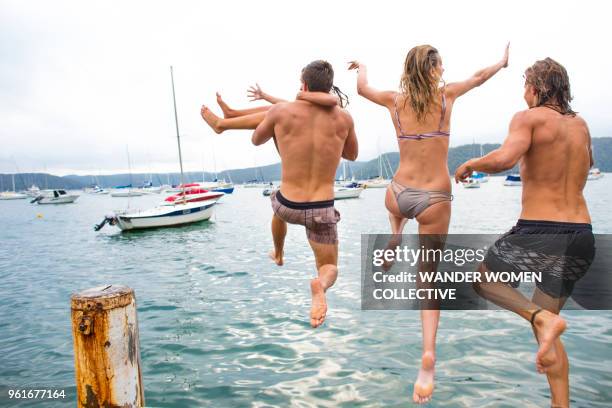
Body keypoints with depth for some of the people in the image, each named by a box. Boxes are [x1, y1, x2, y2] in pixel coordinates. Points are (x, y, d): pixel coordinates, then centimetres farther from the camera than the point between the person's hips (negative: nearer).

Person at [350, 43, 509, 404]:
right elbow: (478, 78, 20)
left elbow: (362, 88, 20)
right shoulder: (447, 95, 0)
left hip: (400, 195, 2)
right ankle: (428, 354, -8)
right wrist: (502, 63, 40)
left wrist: (361, 67, 42)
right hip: (436, 200, -1)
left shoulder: (395, 100, 2)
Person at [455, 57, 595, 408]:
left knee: (483, 279, 17)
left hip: (538, 234, -7)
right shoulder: (580, 124, 15)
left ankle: (542, 318, -8)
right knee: (545, 315, 20)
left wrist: (469, 164, -8)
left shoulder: (530, 118, -6)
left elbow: (505, 158, -25)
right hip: (582, 236, 7)